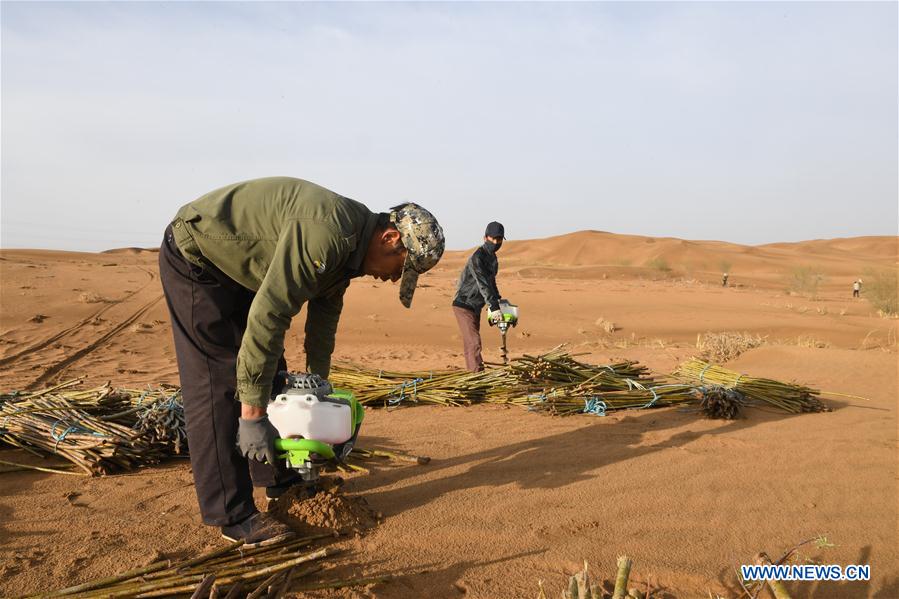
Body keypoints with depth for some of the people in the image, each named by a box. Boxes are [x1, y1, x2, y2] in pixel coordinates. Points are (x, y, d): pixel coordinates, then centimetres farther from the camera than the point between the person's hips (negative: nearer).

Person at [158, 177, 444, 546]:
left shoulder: (349, 245, -2)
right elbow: (267, 319, -36)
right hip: (194, 257, -10)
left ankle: (281, 481, 25)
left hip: (236, 269, 10)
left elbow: (324, 314, 10)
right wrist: (252, 416, -30)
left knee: (271, 375, 12)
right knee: (219, 387, -12)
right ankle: (234, 516, -4)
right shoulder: (327, 234, -34)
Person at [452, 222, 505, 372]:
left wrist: (498, 300, 17)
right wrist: (494, 307, -28)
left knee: (470, 344, 12)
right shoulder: (477, 257, -18)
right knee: (474, 342, -15)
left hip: (476, 307, 9)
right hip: (464, 306, -9)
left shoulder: (493, 258, 12)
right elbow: (482, 284, -25)